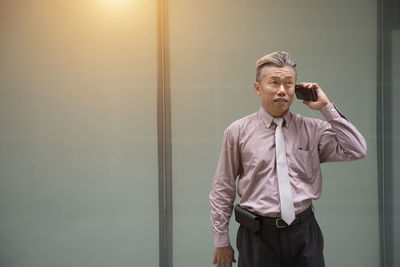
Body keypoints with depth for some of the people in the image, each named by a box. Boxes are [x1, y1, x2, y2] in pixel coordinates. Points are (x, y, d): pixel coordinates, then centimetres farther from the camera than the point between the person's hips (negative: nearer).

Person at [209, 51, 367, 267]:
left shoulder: (313, 129, 4)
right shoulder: (238, 132, -1)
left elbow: (357, 151, -6)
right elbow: (222, 190, 2)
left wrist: (326, 108, -6)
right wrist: (221, 241, 4)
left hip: (303, 233, 2)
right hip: (258, 236, -1)